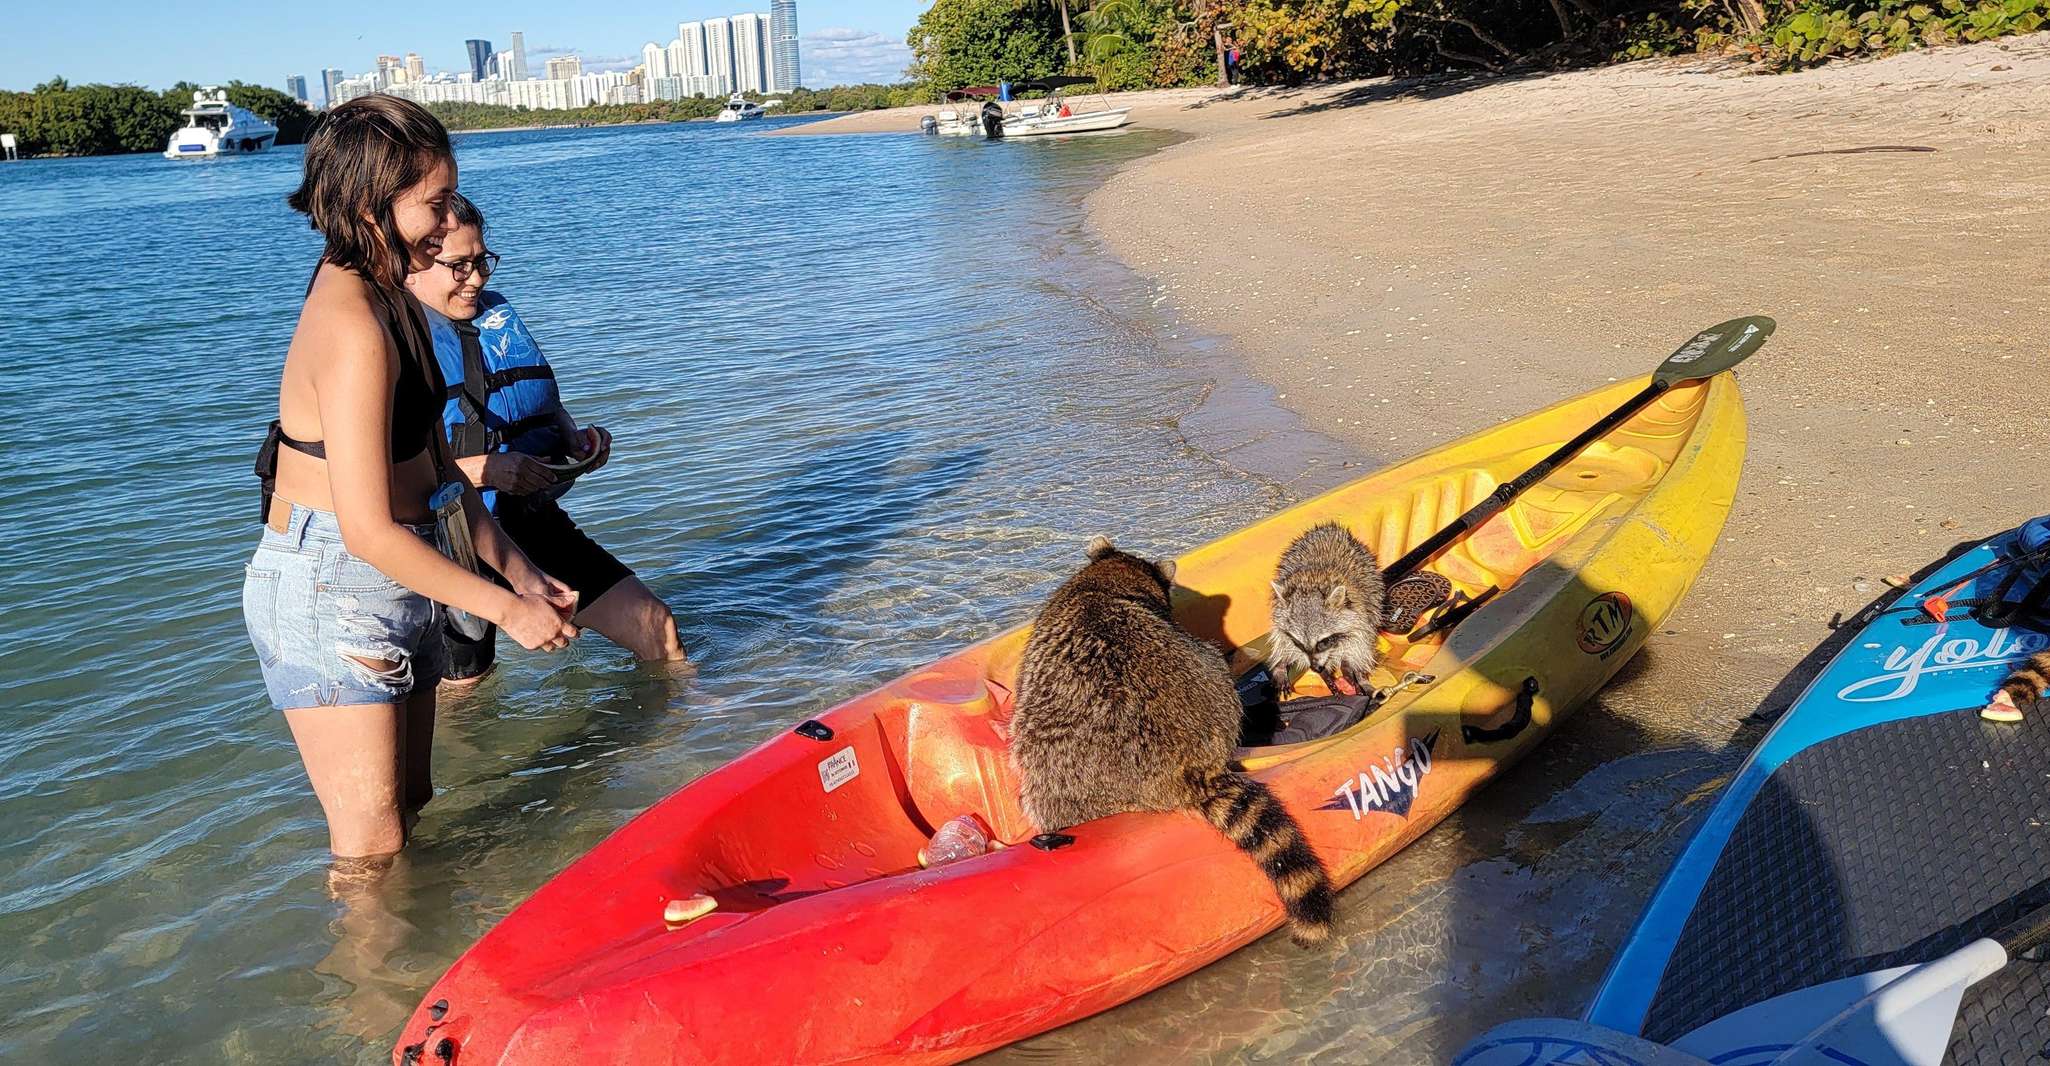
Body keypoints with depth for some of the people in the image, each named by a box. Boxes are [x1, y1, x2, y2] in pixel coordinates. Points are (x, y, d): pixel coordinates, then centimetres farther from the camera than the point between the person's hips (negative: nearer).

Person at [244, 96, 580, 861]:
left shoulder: (391, 297, 6)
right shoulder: (352, 327, -25)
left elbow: (434, 461, 11)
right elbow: (369, 530, -26)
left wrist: (516, 570, 8)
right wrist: (506, 609, -17)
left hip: (393, 588, 9)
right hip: (329, 594, -9)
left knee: (409, 805, 21)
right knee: (371, 842, 2)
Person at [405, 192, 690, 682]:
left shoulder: (499, 316, 10)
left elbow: (545, 403, 24)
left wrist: (575, 438, 3)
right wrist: (480, 469, -27)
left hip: (534, 523, 6)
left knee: (653, 624, 1)